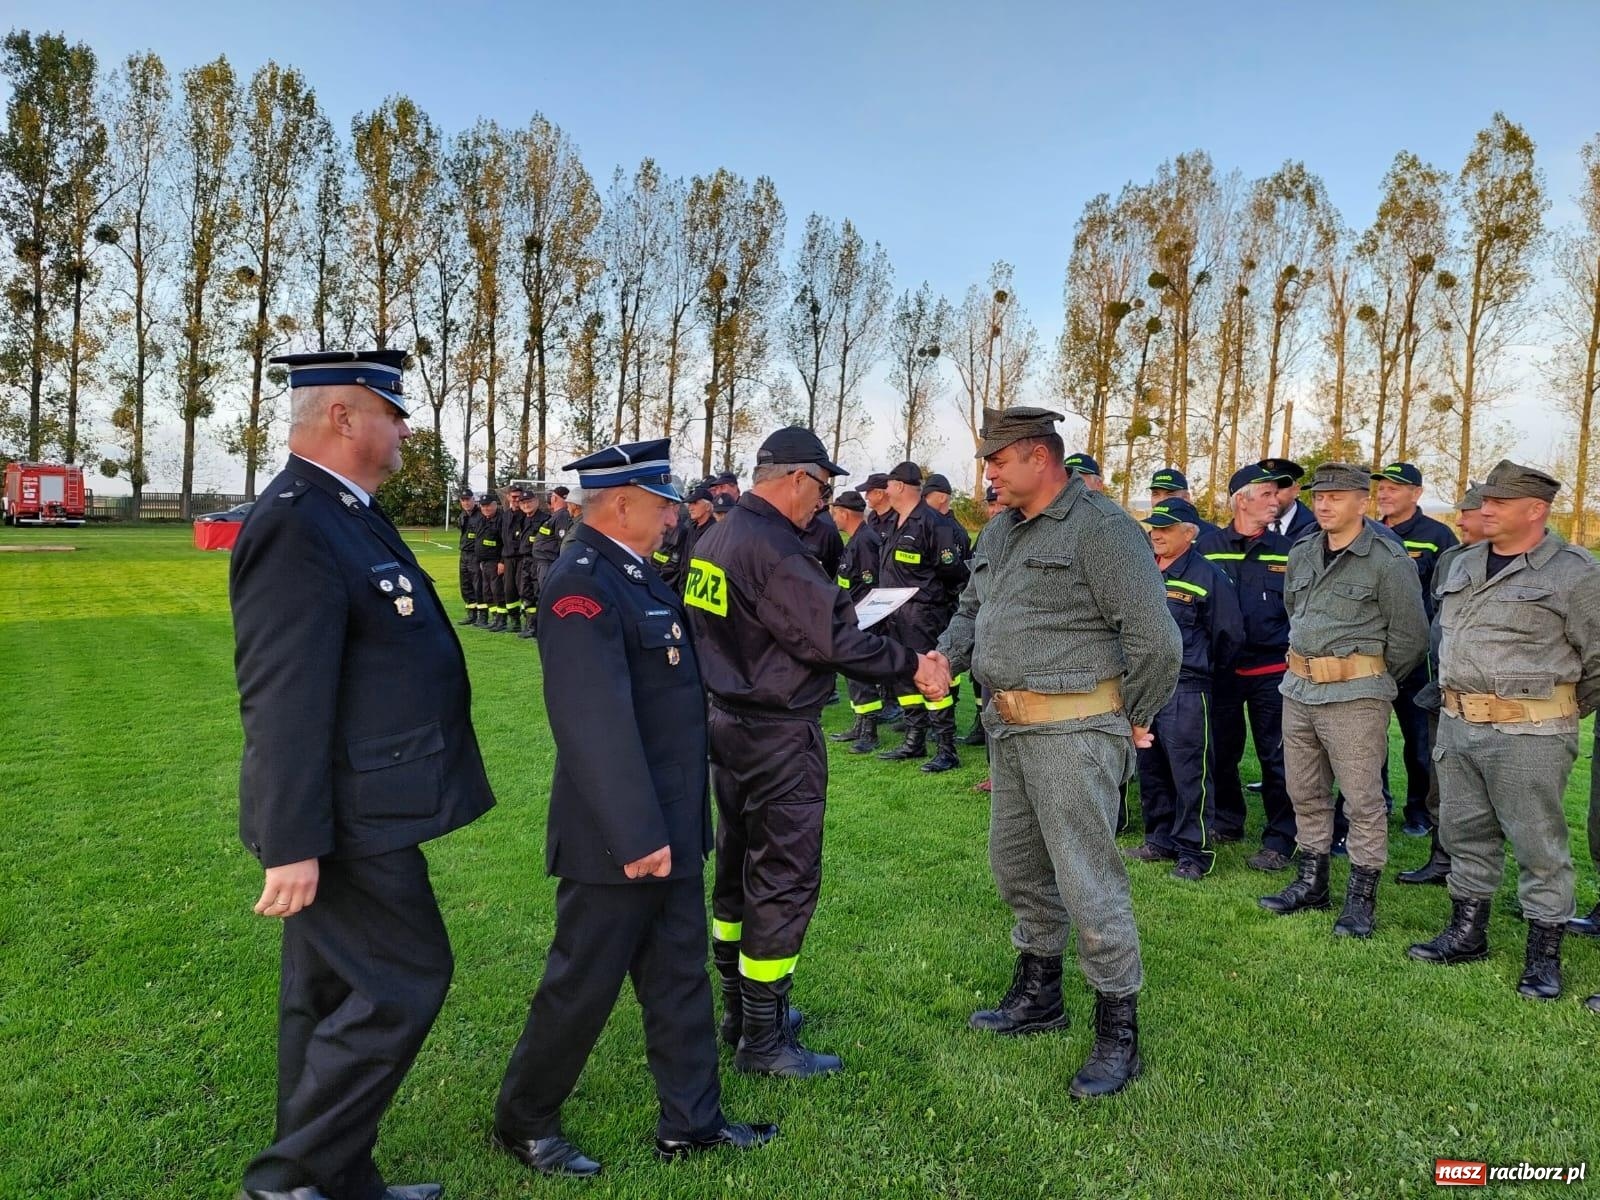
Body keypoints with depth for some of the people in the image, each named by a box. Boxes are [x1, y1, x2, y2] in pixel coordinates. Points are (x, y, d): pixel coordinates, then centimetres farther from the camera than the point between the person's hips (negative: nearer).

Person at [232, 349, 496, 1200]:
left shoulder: (342, 512, 11)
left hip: (351, 814, 10)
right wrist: (292, 844, -24)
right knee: (404, 982, -1)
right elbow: (283, 701, -25)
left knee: (332, 995, 17)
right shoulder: (296, 524, -21)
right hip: (344, 821, -10)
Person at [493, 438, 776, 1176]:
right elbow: (597, 721, -27)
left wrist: (671, 825, 17)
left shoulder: (636, 573, 10)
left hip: (671, 826, 9)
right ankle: (522, 1123, 28)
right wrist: (636, 834, -26)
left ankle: (691, 1122, 31)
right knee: (582, 985, 7)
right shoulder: (582, 583, -20)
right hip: (620, 836, -9)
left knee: (680, 978, 17)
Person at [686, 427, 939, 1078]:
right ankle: (762, 1040, 10)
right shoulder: (773, 549, -21)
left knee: (737, 870, 18)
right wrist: (912, 664, -11)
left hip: (728, 724, 10)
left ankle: (740, 1004, 33)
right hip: (779, 737, -10)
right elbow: (836, 639, -21)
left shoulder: (715, 540, 8)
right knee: (784, 879, 0)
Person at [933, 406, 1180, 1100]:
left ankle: (1118, 1036, 12)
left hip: (1073, 732, -9)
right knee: (1017, 867, 19)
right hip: (1009, 727, 9)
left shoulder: (1100, 528, -16)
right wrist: (947, 656, 2)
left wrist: (1135, 720, -7)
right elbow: (972, 609, 22)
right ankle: (1038, 996, 38)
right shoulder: (999, 533, 12)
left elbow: (1156, 639, -17)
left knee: (1088, 883, -4)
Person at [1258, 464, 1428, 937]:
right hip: (1298, 689, 7)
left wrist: (1372, 682, 3)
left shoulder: (1388, 560, -9)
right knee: (1305, 793, 14)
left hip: (1355, 697, -7)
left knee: (1363, 799, -1)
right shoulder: (1301, 555, 10)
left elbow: (1410, 637, -6)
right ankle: (1311, 884, 27)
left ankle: (1362, 899, 9)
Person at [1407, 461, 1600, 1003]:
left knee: (1539, 846, 2)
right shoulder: (1464, 564, 12)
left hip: (1528, 734, -7)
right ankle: (1467, 933, 29)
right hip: (1457, 724, 7)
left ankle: (1545, 955, 15)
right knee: (1465, 834, 15)